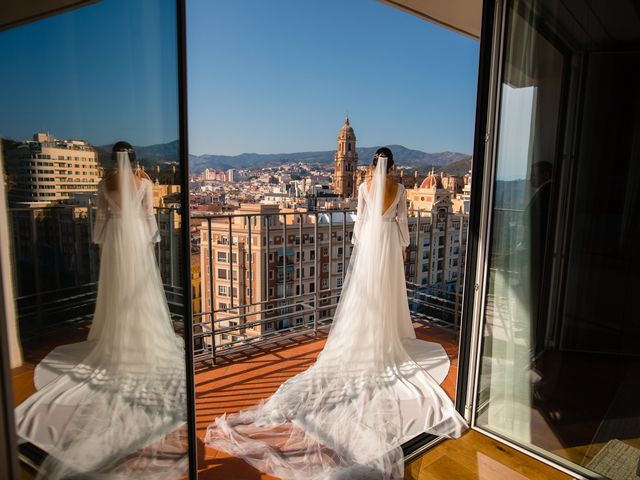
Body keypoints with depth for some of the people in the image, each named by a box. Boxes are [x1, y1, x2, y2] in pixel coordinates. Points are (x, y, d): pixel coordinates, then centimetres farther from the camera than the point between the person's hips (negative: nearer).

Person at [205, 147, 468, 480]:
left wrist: (358, 243, 11)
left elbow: (361, 217, 1)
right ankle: (387, 334, 17)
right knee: (389, 288, 9)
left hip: (369, 239, -1)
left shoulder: (365, 186, -2)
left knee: (366, 289, 5)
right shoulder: (399, 188, -1)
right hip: (389, 241, 1)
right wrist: (403, 244, 14)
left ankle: (368, 335, 10)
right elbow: (402, 219, 3)